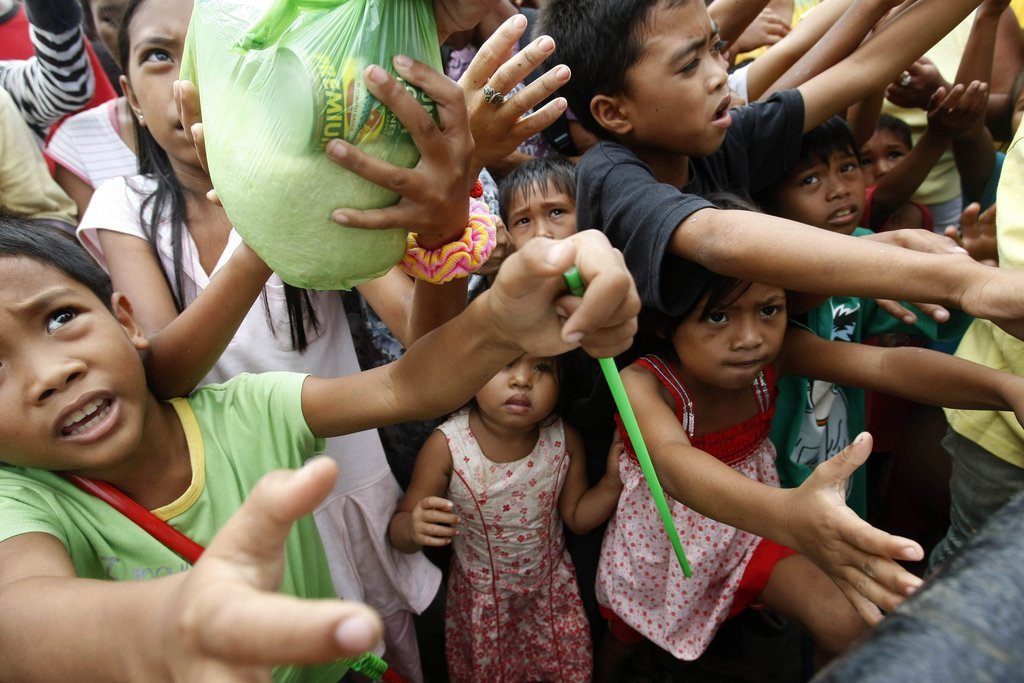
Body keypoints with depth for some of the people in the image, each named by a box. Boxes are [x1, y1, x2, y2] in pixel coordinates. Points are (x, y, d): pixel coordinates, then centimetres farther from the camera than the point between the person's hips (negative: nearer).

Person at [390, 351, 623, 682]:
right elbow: (399, 527, -17)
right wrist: (413, 528, -40)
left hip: (552, 589, 2)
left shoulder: (566, 440, -20)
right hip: (480, 599, -2)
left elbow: (577, 516, -3)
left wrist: (613, 481, -21)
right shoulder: (446, 447, -28)